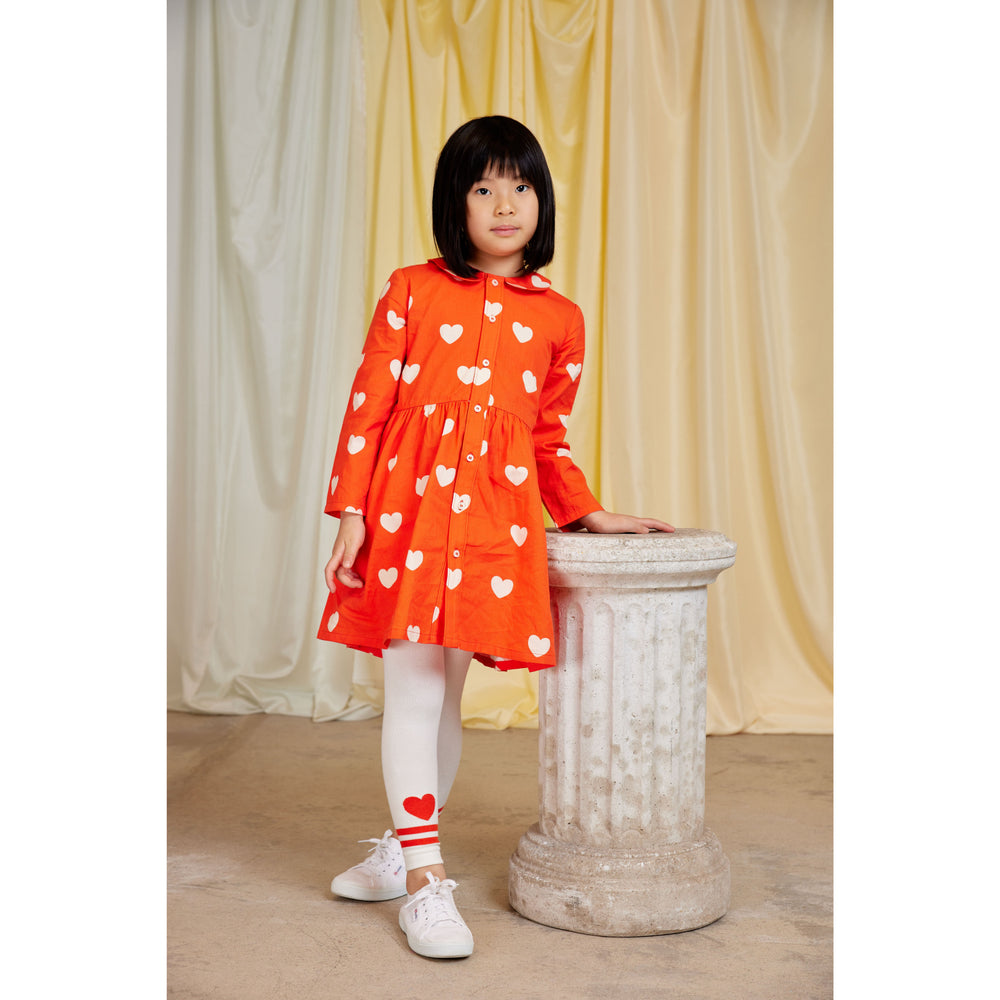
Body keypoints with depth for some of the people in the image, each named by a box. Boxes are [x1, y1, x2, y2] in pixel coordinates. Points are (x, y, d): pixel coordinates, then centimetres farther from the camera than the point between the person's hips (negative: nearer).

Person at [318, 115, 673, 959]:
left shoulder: (560, 319, 11)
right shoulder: (411, 291, 5)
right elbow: (367, 407, 2)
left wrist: (590, 516, 10)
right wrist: (351, 513, -4)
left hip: (497, 512, 2)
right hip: (409, 507, -2)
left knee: (446, 693, 10)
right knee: (412, 692, -1)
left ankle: (407, 845, 29)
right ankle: (422, 879, 9)